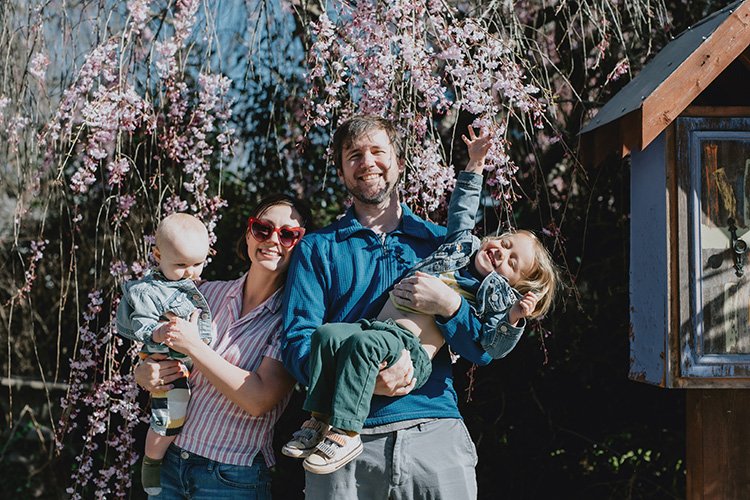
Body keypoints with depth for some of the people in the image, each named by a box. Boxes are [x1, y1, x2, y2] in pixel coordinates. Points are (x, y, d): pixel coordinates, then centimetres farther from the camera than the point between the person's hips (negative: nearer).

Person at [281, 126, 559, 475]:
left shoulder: (498, 294, 8)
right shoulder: (464, 243, 24)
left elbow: (494, 347, -1)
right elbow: (461, 211, 39)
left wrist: (514, 319, -19)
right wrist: (475, 165, 36)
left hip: (414, 352, -7)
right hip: (379, 326, 7)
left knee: (363, 343, -36)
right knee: (327, 334, -20)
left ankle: (345, 433, -33)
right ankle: (320, 420, -16)